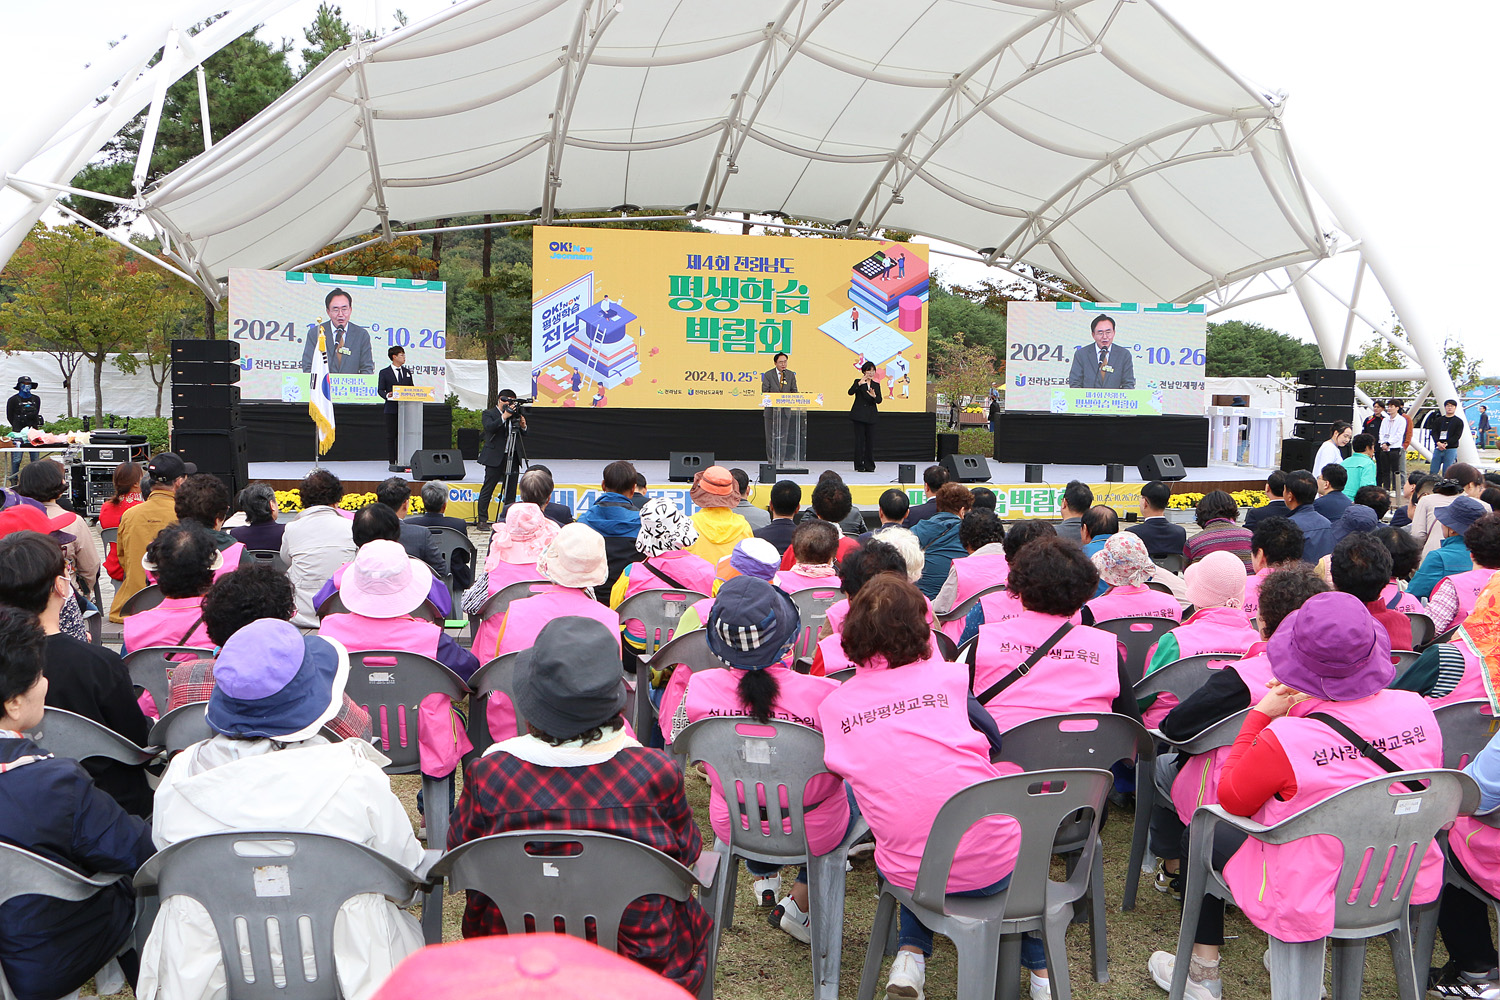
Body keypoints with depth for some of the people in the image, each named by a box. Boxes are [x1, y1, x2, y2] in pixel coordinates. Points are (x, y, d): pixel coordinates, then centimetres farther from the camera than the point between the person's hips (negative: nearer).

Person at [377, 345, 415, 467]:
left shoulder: (407, 372, 17)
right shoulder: (384, 372, 4)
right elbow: (380, 389, 0)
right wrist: (387, 395, -20)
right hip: (391, 408, -3)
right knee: (391, 436, -1)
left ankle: (404, 461, 4)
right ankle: (392, 462, 2)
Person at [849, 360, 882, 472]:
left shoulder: (876, 385, 12)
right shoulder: (858, 382, 2)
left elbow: (879, 400, 2)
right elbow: (850, 392, -16)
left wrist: (874, 396, -20)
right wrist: (859, 383, -30)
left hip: (870, 416, 3)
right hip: (859, 415, -3)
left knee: (870, 440, 2)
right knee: (859, 439, -3)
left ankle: (869, 465, 9)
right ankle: (859, 465, 3)